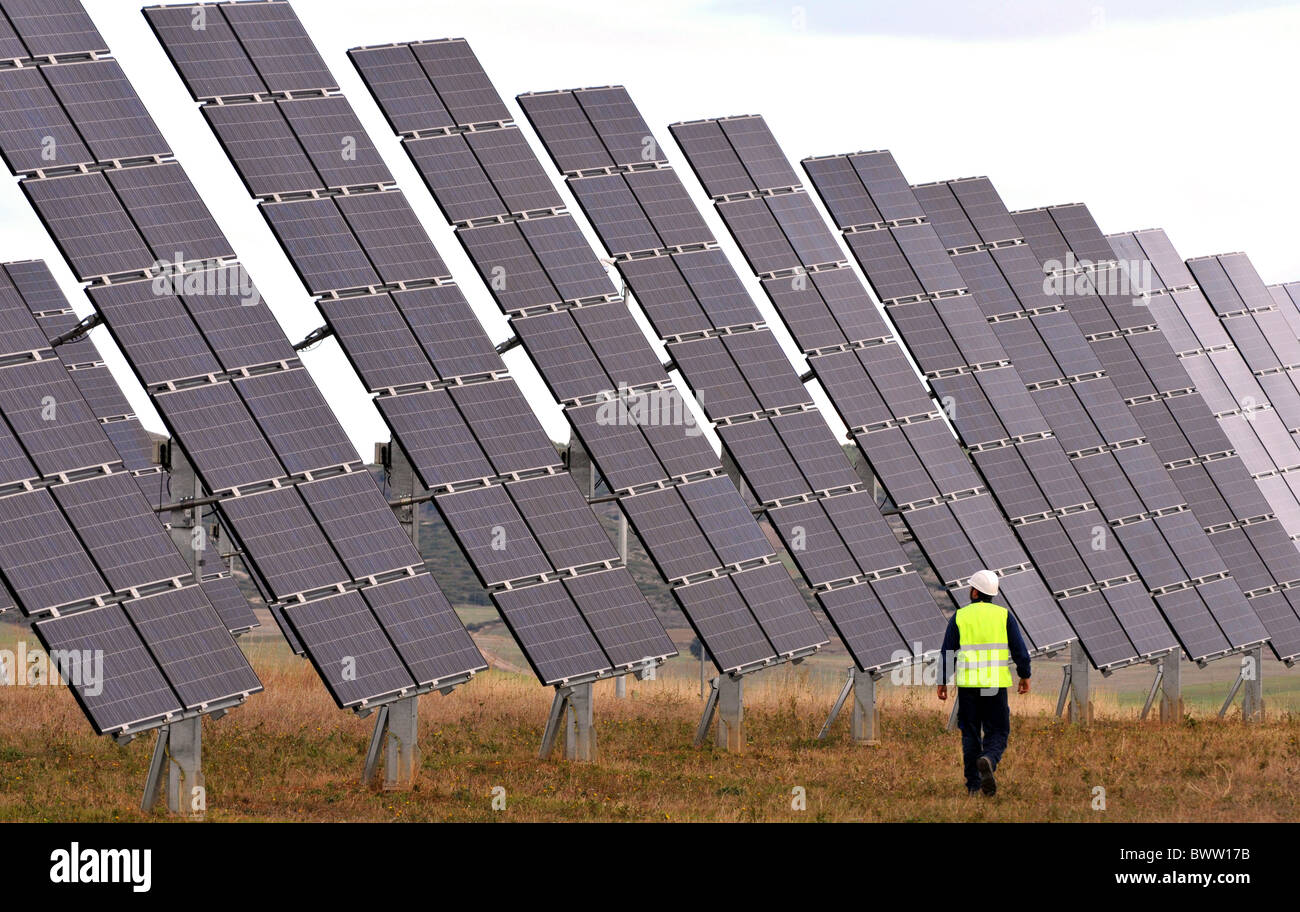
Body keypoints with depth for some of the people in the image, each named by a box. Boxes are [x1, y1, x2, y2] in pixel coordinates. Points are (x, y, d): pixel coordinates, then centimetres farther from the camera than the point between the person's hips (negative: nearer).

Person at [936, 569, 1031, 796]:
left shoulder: (960, 617, 2)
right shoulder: (1004, 616, 2)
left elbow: (947, 652, 3)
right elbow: (1019, 650, 0)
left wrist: (943, 682, 11)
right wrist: (1025, 676, 12)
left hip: (968, 684, 0)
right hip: (996, 684, 0)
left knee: (970, 734, 10)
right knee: (997, 732, 6)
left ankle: (973, 784, 8)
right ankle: (988, 761, -25)